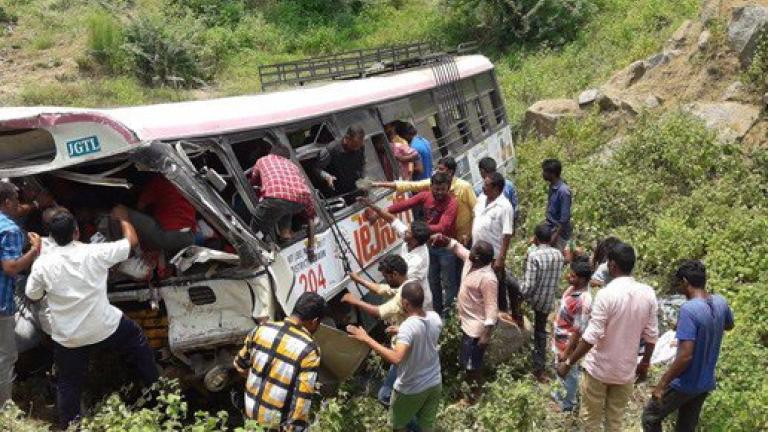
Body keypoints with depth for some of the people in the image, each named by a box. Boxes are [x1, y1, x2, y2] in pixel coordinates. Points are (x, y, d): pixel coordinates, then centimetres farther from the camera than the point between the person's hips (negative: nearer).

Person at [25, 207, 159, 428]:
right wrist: (123, 217, 17)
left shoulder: (41, 264, -10)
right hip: (106, 327, -1)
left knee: (68, 384, 19)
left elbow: (32, 296, 7)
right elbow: (132, 240, 0)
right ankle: (154, 388, 35)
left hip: (67, 339, 1)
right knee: (138, 343, 26)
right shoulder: (94, 252, -13)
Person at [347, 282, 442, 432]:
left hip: (411, 389, -6)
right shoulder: (435, 318, -10)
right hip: (435, 384, 6)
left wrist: (367, 339, -41)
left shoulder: (408, 327, -32)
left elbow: (396, 358, -45)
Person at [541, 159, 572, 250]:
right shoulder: (552, 187, 2)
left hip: (560, 232, -8)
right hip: (550, 229, 8)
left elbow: (564, 218, -23)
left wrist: (555, 236, -21)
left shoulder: (563, 191, -25)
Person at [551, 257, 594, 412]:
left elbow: (578, 331, -27)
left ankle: (568, 404, 35)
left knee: (568, 374, 14)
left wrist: (566, 352, -20)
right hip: (560, 340, 9)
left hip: (568, 344, -9)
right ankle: (561, 395, 50)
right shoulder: (573, 288, -5)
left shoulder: (583, 302, -33)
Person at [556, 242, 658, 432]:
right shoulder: (648, 294, -6)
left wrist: (568, 363, -13)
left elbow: (591, 337, -23)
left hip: (599, 368, -4)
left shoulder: (606, 294, -23)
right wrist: (645, 363, 17)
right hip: (626, 370, 5)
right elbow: (651, 336, 1)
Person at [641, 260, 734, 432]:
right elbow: (729, 326, 20)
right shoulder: (720, 302, -4)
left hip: (685, 384, -7)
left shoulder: (689, 309, -28)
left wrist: (662, 383, -22)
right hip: (706, 383, 7)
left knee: (650, 418, 11)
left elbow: (685, 356, -31)